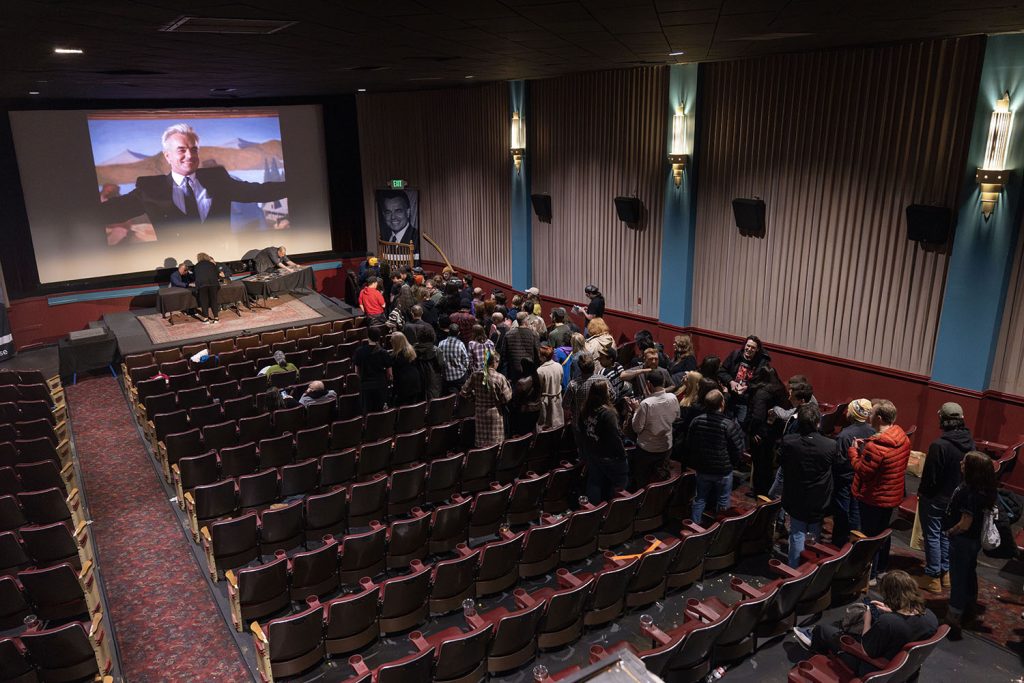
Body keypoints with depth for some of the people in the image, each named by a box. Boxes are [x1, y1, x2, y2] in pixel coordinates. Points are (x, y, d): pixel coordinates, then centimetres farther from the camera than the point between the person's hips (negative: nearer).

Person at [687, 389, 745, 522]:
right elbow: (738, 451, -15)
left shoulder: (696, 421, -10)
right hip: (723, 471, -3)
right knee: (722, 502, 14)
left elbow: (689, 446, 0)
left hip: (702, 469, 3)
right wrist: (731, 464, 4)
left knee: (700, 499, 19)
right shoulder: (729, 425, -22)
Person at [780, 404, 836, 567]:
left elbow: (780, 463, -2)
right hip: (819, 502, 1)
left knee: (797, 535, 11)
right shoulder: (830, 445, -21)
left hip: (796, 499, 0)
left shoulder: (787, 442, -20)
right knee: (815, 535, 20)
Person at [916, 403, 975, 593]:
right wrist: (957, 489, 16)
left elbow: (930, 475, -21)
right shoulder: (970, 442, -6)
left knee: (932, 536, 7)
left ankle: (933, 577, 16)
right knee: (946, 534, 20)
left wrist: (921, 492, -3)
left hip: (935, 499, -7)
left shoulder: (939, 445, -28)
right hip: (957, 498, 7)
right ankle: (944, 572, 33)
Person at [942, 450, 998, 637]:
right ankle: (969, 606, 46)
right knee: (969, 573, 26)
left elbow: (965, 524, -28)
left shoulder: (969, 492, -32)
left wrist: (950, 532, -9)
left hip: (962, 541, -9)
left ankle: (954, 619, 8)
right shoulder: (984, 489, -4)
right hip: (973, 539, 9)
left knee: (958, 579, 0)